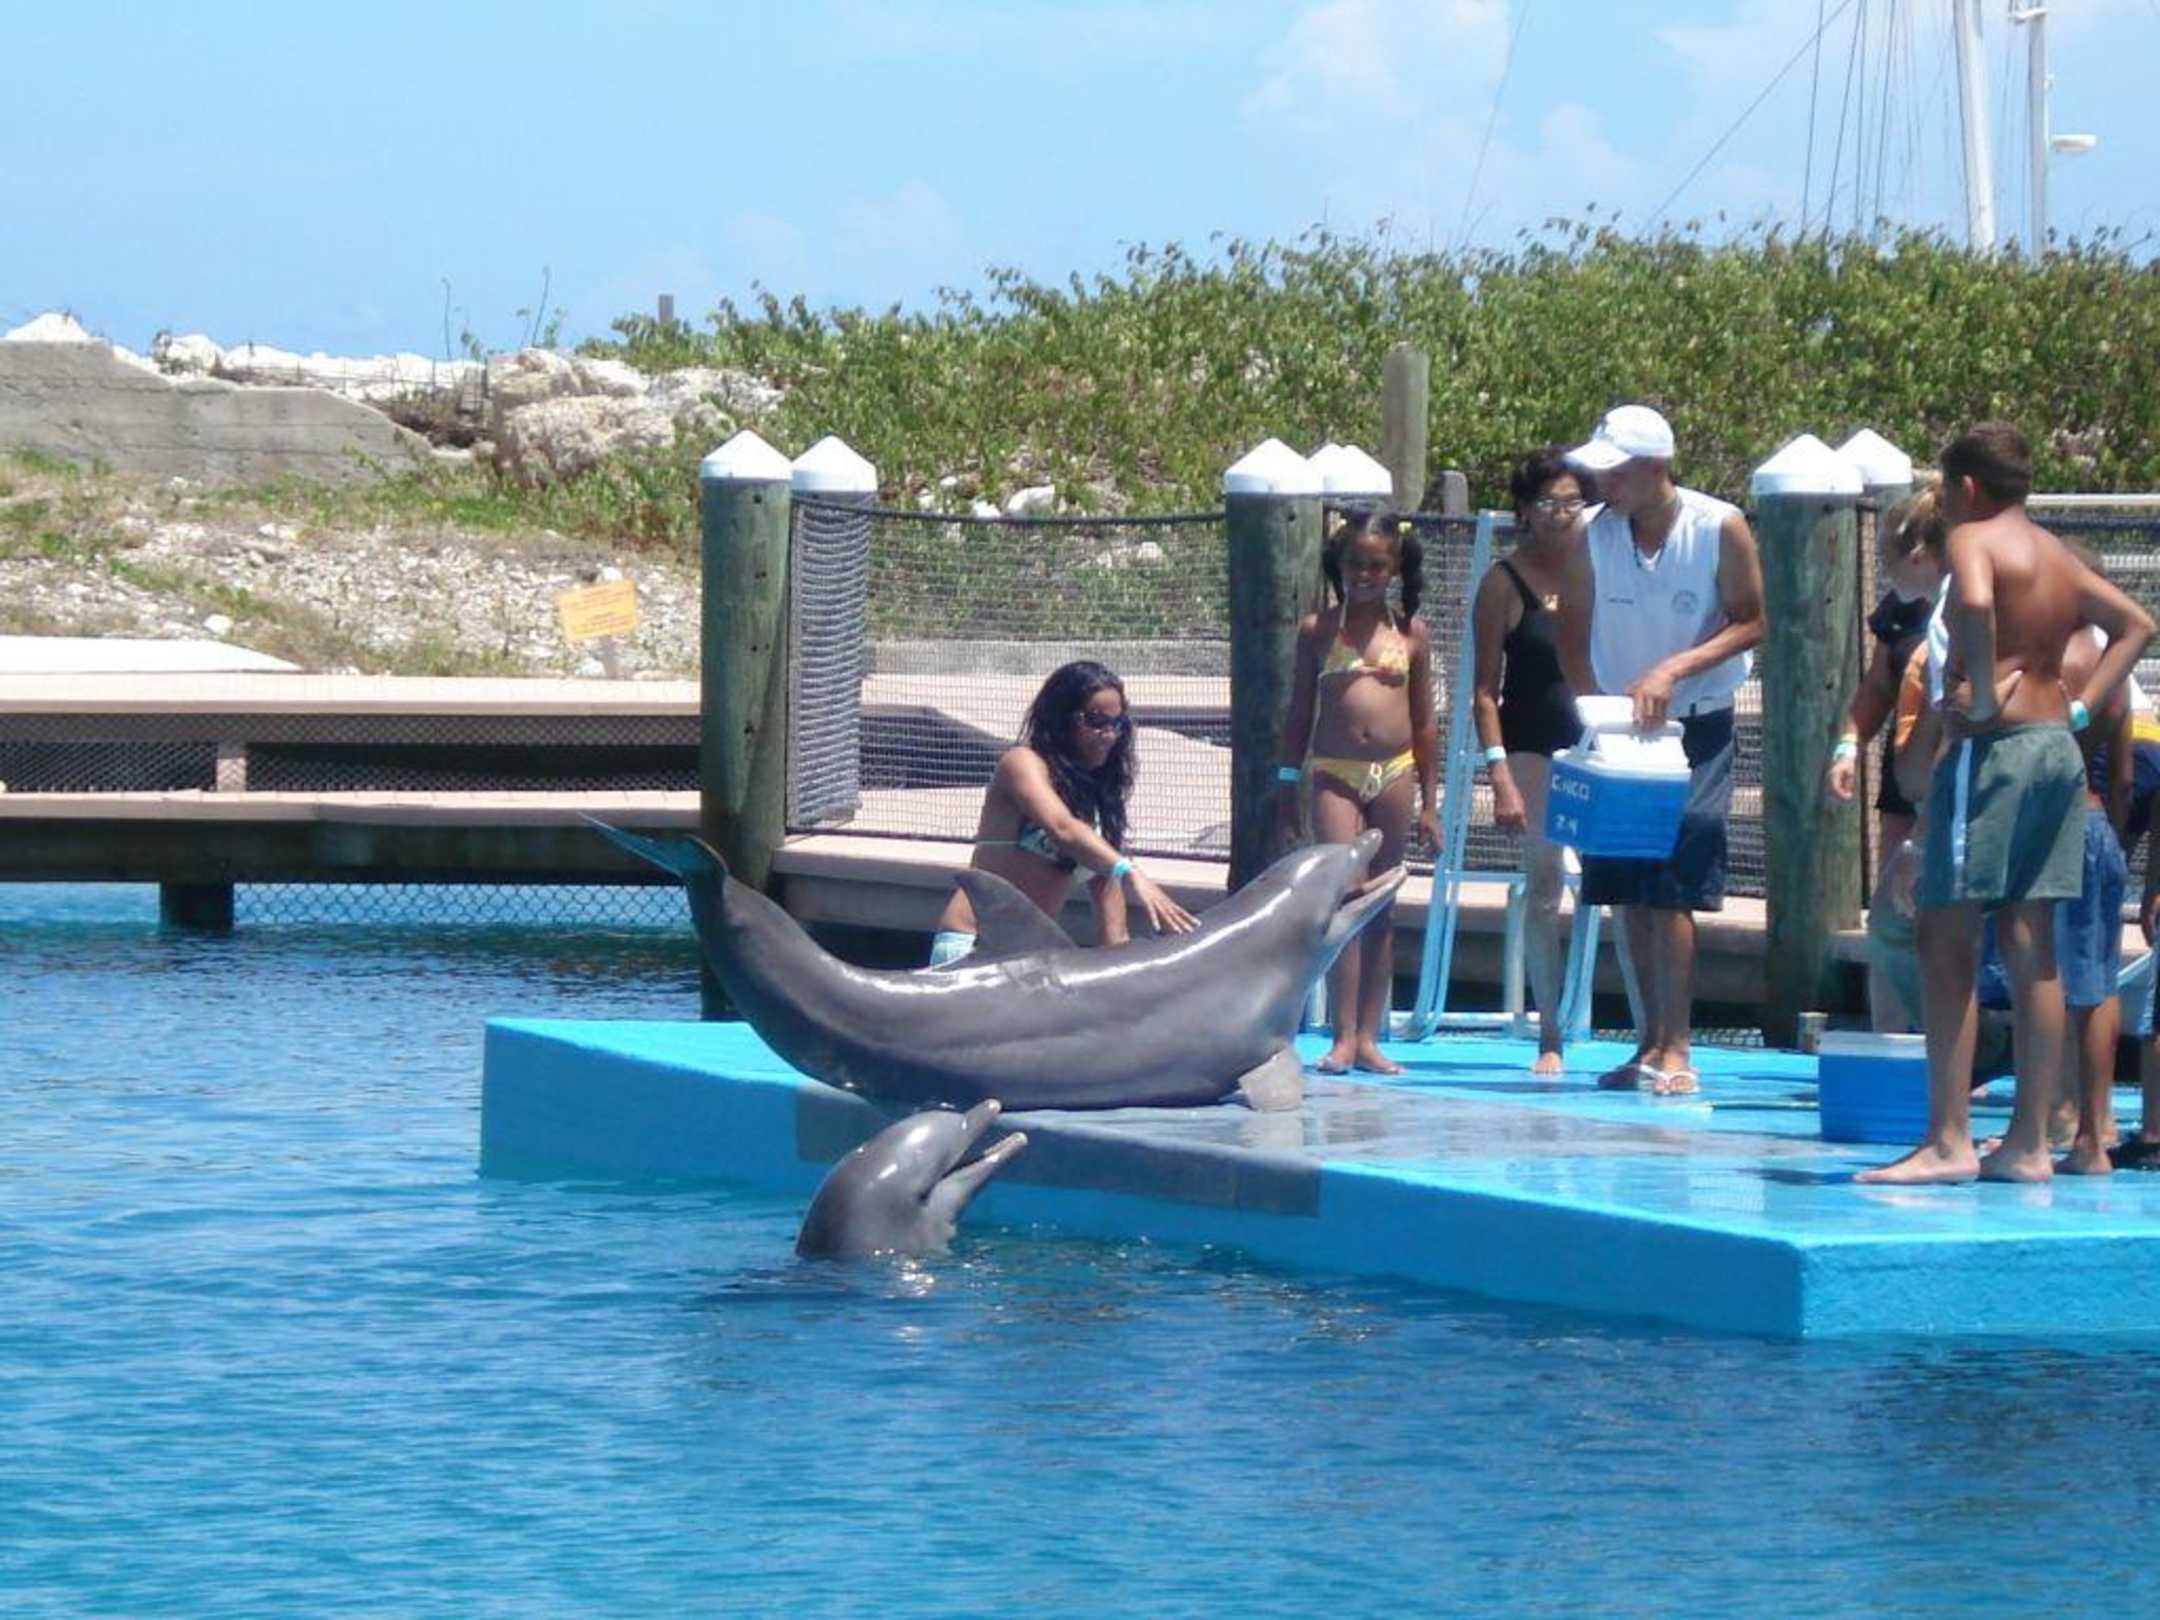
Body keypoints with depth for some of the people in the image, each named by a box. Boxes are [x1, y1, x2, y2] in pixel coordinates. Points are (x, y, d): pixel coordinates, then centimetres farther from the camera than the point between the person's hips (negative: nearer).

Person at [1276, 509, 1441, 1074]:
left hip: (1394, 773, 2)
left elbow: (1424, 721, 11)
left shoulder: (1411, 633, 7)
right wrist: (1287, 786, 5)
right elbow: (1300, 712, 8)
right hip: (1334, 773, -2)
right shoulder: (1318, 629, 4)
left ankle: (1368, 1035, 10)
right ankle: (1344, 1037, -12)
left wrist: (1429, 801, 10)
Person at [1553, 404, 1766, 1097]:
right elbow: (1573, 631, 4)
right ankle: (1651, 1040, 14)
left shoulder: (1720, 529, -13)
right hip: (1619, 725, 4)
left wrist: (1674, 669, -21)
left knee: (1672, 890, -12)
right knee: (1630, 894, 5)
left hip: (1696, 728, -4)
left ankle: (1675, 1050, -10)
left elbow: (1751, 624, -10)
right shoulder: (1596, 535, -5)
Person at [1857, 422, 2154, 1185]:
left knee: (1947, 944, -4)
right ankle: (2029, 1144, 9)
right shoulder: (2057, 555, 17)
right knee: (2032, 952, 9)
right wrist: (2079, 707, 16)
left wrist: (1983, 693, -18)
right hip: (2059, 751, 8)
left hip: (1992, 749, -8)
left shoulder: (1974, 539, -7)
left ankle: (1949, 1141, -8)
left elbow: (1977, 604, -28)